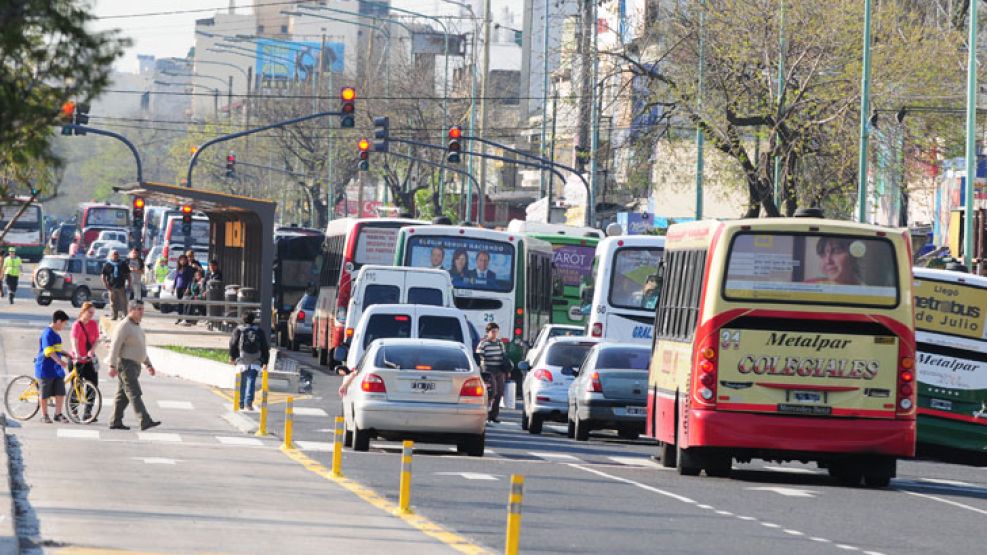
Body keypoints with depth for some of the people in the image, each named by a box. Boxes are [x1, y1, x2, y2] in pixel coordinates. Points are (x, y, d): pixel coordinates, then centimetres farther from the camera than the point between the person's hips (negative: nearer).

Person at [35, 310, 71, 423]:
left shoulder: (56, 334, 14)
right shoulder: (48, 333, -16)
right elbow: (49, 351, -26)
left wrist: (68, 355, 17)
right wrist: (60, 361, -37)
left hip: (57, 369, 8)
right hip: (45, 369, -8)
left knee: (60, 393, 3)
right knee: (45, 394, 3)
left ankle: (58, 414, 13)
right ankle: (44, 415, 13)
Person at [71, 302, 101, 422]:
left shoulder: (94, 324, 4)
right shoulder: (77, 325, -13)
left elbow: (97, 339, 1)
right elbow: (74, 340, -28)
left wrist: (92, 350, -20)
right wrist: (77, 354, -46)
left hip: (90, 359, 4)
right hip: (77, 360, -4)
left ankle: (87, 414, 6)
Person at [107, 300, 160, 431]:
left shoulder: (136, 326, 18)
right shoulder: (124, 326, -13)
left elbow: (141, 348, 26)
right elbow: (115, 346, -19)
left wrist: (148, 364, 23)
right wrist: (112, 366, -25)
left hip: (134, 366, 10)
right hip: (126, 364, -10)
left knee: (123, 395, 11)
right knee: (134, 394, -14)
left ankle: (115, 422, 14)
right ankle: (145, 421, -22)